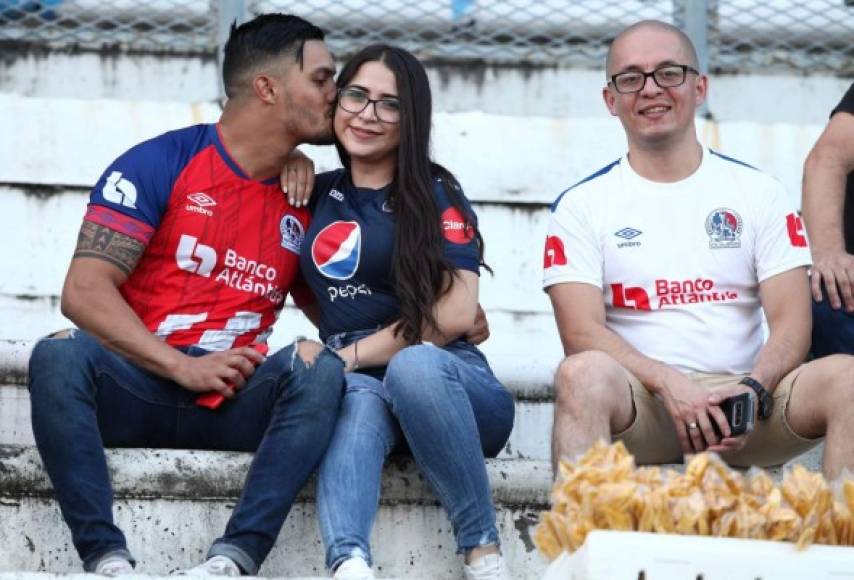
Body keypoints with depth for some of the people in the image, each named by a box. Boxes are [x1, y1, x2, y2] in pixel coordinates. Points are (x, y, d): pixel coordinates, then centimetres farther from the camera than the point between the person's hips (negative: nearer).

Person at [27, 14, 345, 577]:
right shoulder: (161, 165, -3)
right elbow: (84, 292, -10)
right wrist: (182, 367, -19)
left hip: (235, 401, 3)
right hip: (137, 386, -3)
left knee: (319, 367, -27)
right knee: (58, 356, -33)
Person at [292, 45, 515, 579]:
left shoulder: (436, 195, 2)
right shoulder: (321, 194, 15)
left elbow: (455, 315, -9)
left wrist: (351, 353, -11)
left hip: (446, 380, -2)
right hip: (354, 383, 2)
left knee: (413, 364, -39)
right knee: (355, 395, -36)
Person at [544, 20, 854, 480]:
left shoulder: (759, 194, 13)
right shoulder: (581, 205, 9)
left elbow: (791, 325, 5)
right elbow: (581, 335, -3)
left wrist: (752, 389, -17)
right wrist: (668, 384, -20)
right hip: (641, 405, -1)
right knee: (583, 374, -36)